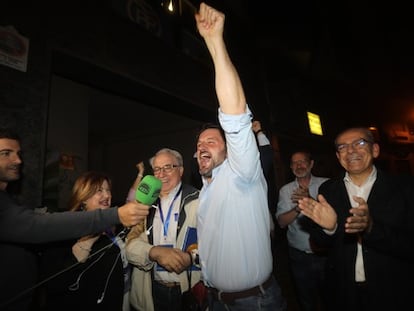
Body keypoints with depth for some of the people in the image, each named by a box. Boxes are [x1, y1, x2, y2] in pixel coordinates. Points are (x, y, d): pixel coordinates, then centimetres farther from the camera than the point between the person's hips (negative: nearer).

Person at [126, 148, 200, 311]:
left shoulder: (198, 201, -8)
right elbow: (130, 244, -3)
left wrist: (190, 258, -28)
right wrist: (155, 252, -21)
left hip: (190, 292, -3)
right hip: (152, 292, 3)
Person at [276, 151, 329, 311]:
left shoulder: (326, 184, -6)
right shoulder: (285, 190, -1)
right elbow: (282, 222, -6)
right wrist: (297, 208, -23)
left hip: (324, 252, -1)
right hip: (298, 255, 2)